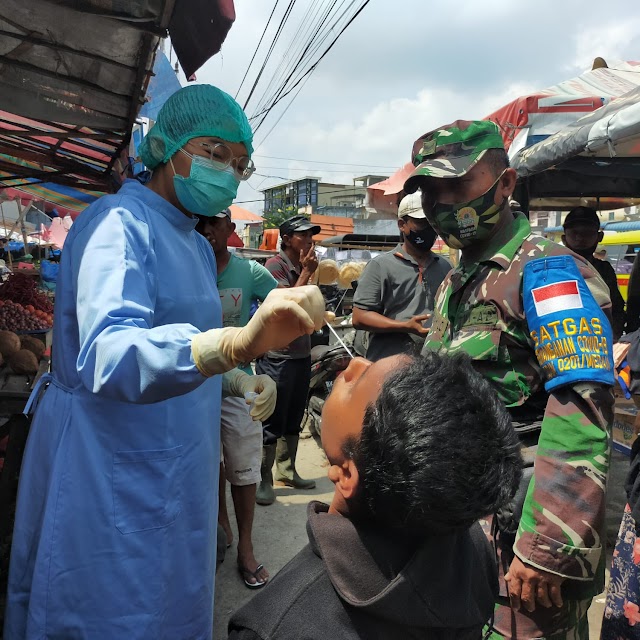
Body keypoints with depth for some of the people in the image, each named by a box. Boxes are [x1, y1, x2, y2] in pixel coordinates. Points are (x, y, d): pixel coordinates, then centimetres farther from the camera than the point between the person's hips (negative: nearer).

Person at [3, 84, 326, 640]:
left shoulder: (197, 245, 12)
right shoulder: (119, 223, -17)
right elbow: (107, 358, -34)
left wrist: (237, 378, 2)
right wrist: (236, 341, -51)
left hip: (172, 472, 9)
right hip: (111, 475, -8)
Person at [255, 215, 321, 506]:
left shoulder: (303, 267, 14)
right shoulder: (275, 265, -11)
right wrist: (306, 272, -16)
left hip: (301, 353, 8)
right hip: (277, 355, -8)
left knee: (293, 419, 17)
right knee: (272, 422, -2)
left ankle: (286, 471, 30)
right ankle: (264, 481, 9)